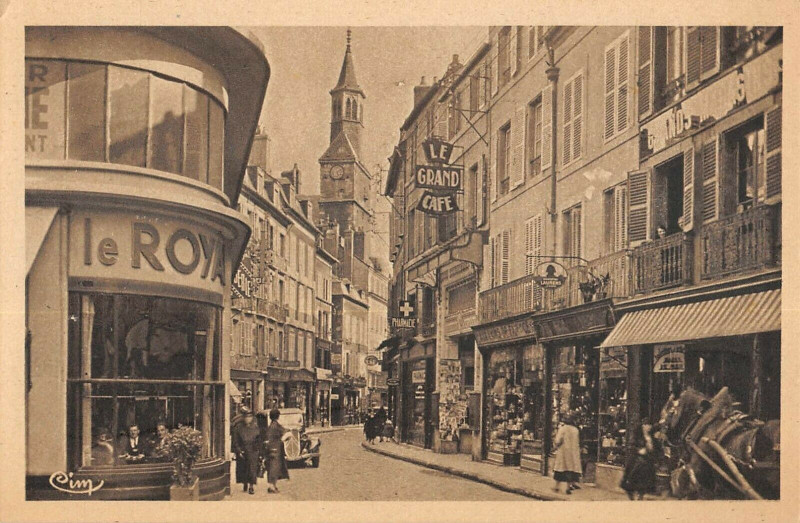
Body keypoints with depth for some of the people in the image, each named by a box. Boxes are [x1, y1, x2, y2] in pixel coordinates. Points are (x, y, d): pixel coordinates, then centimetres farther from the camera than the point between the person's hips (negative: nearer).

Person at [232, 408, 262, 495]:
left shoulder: (255, 427, 5)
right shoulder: (238, 428, 2)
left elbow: (259, 441, 9)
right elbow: (235, 441, 1)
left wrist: (258, 450, 3)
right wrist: (239, 451, -9)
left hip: (253, 452, -1)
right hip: (242, 451, 1)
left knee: (252, 469, -9)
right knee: (242, 469, 9)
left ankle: (251, 486, -7)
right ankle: (245, 483, 32)